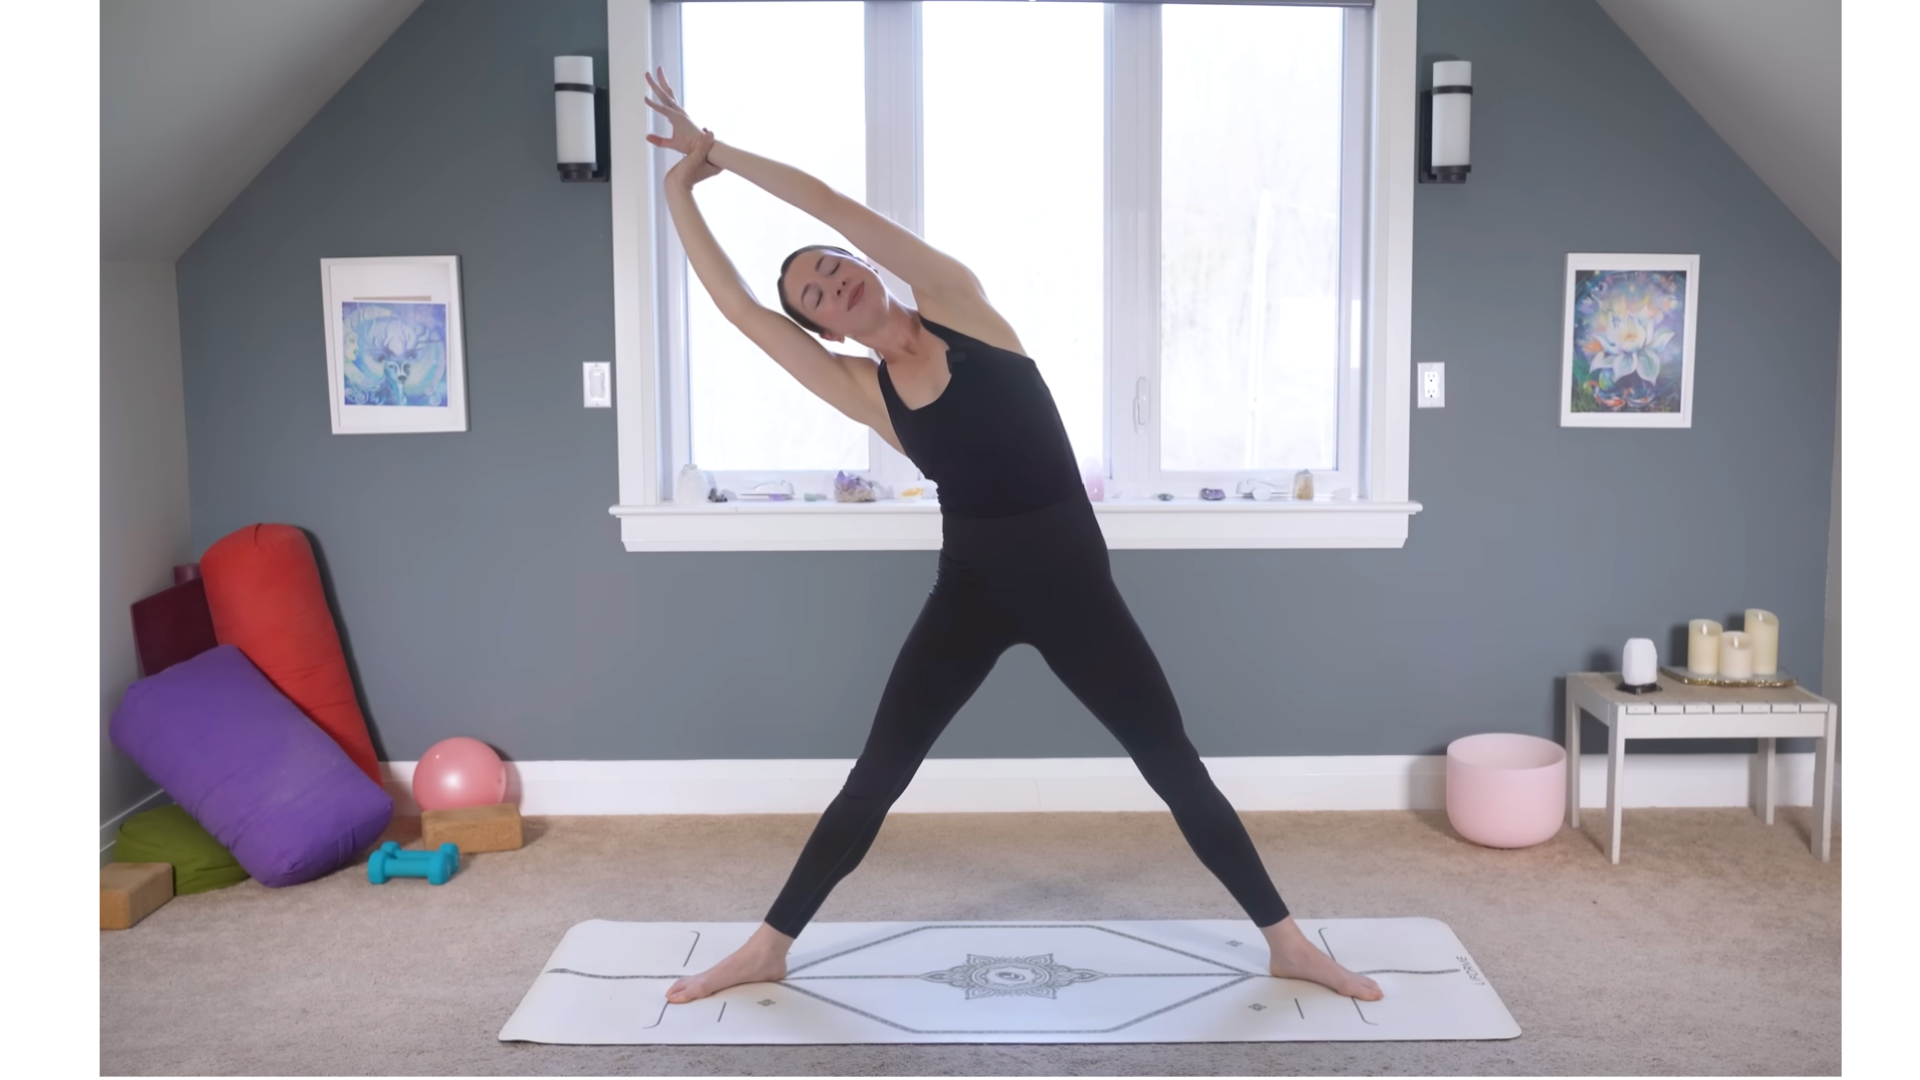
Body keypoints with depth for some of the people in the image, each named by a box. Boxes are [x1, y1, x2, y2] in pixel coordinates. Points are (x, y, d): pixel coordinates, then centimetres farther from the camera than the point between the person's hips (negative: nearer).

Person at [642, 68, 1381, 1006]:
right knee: (874, 779, 6)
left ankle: (1286, 942, 21)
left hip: (1072, 581, -1)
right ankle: (768, 948, 21)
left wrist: (718, 150, 0)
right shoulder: (862, 393, 0)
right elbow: (736, 305, -1)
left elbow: (827, 204, -8)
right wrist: (680, 188, 4)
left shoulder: (956, 302, -4)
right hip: (970, 590, 2)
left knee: (1177, 770, 6)